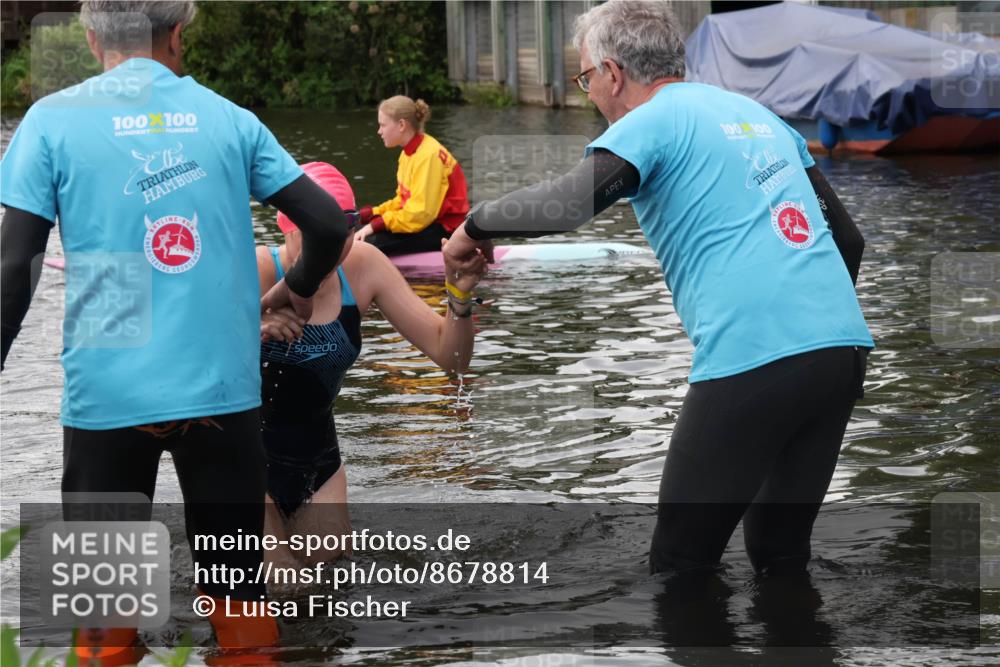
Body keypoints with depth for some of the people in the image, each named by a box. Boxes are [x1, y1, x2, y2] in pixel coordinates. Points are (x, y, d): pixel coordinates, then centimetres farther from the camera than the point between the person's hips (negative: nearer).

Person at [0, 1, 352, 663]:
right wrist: (297, 290, 23)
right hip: (222, 388, 2)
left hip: (107, 394, -2)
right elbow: (331, 224, 4)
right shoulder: (228, 118, 6)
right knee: (239, 595, 13)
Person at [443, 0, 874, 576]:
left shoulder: (652, 123, 0)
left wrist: (475, 225, 1)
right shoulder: (757, 113, 23)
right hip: (844, 345, 8)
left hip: (752, 358, -8)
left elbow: (567, 205, -17)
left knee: (682, 560, 3)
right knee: (781, 551, 18)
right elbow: (848, 237, 24)